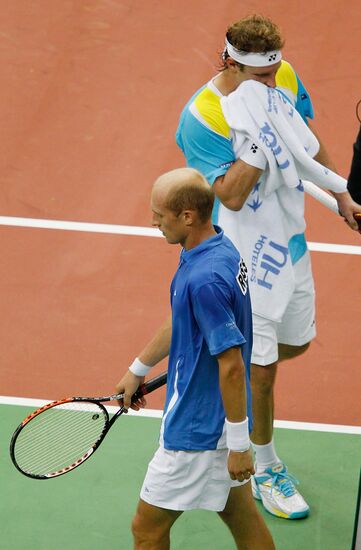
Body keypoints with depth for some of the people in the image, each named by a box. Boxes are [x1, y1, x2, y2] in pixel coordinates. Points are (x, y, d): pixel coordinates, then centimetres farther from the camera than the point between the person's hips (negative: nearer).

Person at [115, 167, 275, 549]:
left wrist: (238, 445, -21)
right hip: (218, 418, 9)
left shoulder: (204, 280, -29)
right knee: (240, 516, 19)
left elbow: (231, 366, -27)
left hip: (199, 432, -9)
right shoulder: (220, 249, 2)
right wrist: (138, 369, 28)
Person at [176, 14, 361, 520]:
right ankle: (265, 469, 21)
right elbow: (232, 196, -31)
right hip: (243, 258, -7)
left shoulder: (285, 78, -6)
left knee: (295, 341, 21)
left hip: (290, 241, 7)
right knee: (261, 369, 1)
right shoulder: (201, 119, -26)